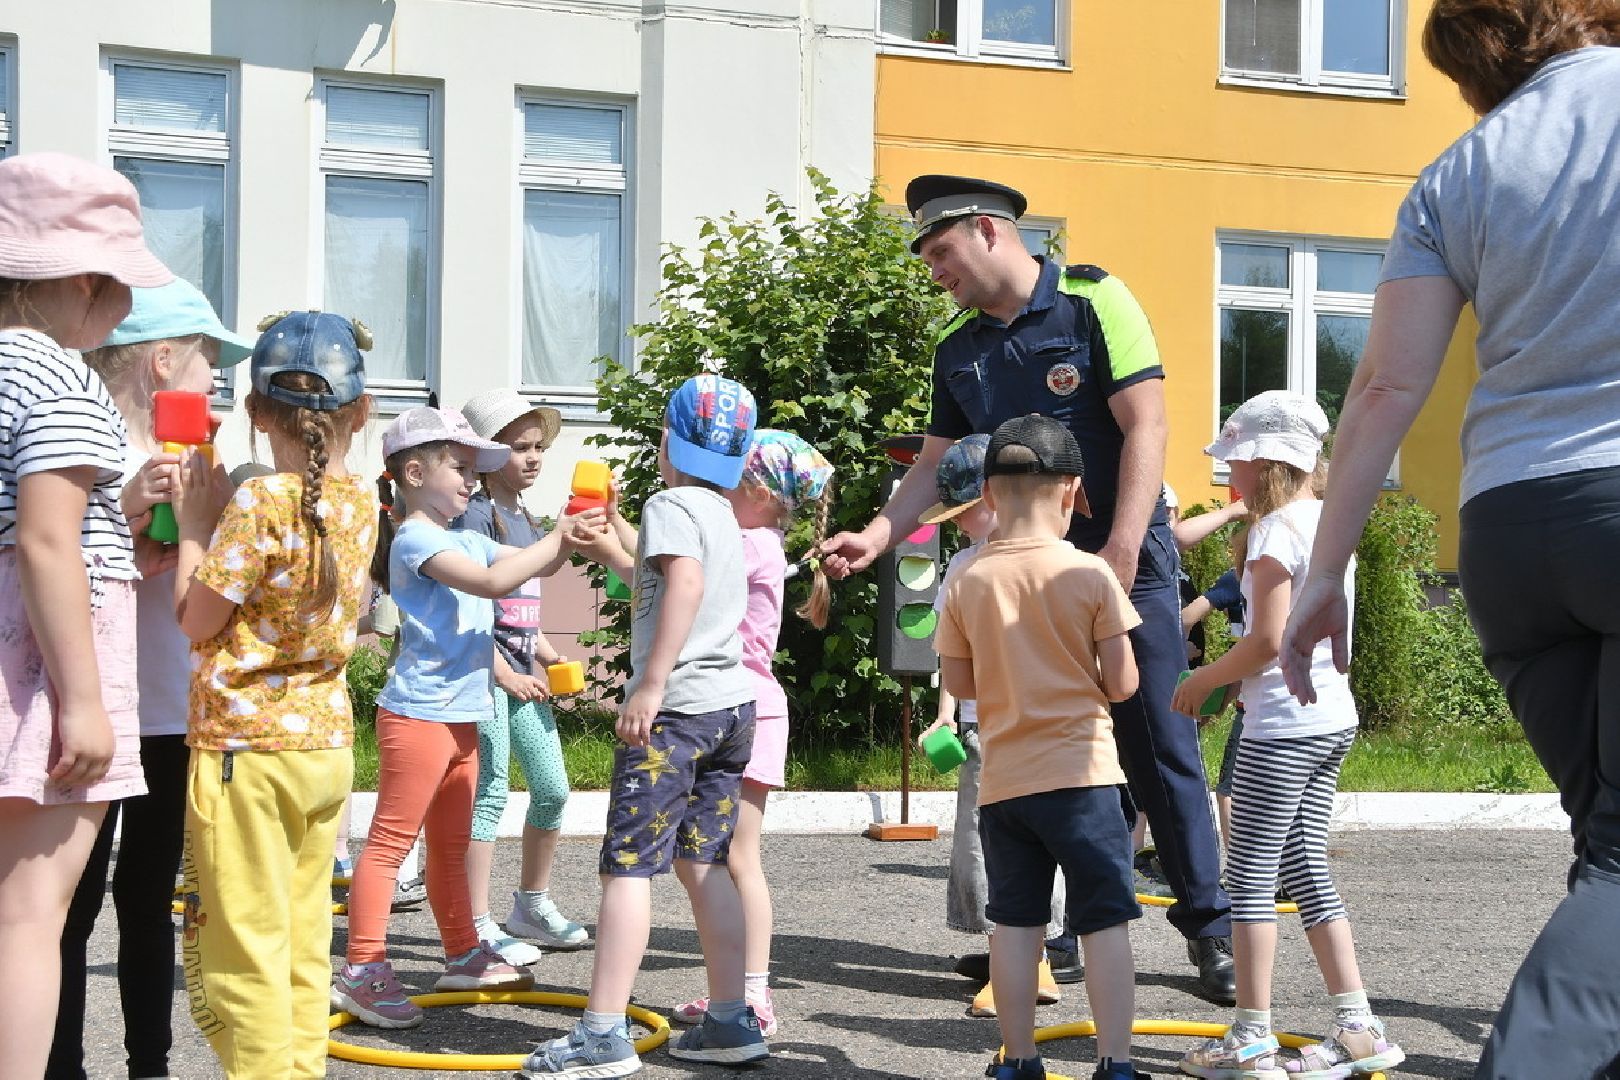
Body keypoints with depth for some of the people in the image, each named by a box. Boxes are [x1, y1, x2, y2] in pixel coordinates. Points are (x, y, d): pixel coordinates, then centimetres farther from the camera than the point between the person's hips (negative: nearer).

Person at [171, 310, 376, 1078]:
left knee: (242, 947, -2)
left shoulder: (258, 504, -16)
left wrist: (194, 525, 1)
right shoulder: (358, 500, 4)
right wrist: (219, 515, 6)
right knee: (303, 943, 13)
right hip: (327, 744, 7)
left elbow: (196, 619, -9)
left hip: (247, 747, -7)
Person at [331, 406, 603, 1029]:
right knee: (390, 840, -8)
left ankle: (463, 955, 29)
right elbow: (492, 581, -26)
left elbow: (532, 566, 21)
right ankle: (362, 971, -8)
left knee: (451, 844, 19)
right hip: (419, 714, -10)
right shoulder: (416, 540, -13)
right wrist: (557, 539, -21)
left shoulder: (466, 540, 16)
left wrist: (569, 535, 1)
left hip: (462, 715, 10)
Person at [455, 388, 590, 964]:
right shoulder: (479, 513, -11)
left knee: (552, 788, 11)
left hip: (522, 674, 9)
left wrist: (547, 657, 13)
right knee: (488, 795, -6)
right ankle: (479, 926, -2)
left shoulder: (523, 517, 16)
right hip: (486, 673, -9)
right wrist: (503, 674, -18)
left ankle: (532, 905, 27)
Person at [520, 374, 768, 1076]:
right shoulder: (722, 516, 19)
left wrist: (650, 685, -29)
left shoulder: (669, 504, -7)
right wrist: (612, 546, 39)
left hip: (676, 704, -9)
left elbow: (685, 582, -26)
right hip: (732, 703, 9)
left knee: (628, 863, -8)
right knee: (701, 861, 14)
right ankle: (731, 1020, 14)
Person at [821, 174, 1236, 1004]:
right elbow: (936, 464, 14)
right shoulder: (960, 347, 11)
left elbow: (1145, 426, -12)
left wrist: (1122, 550, -19)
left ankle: (1209, 927, 2)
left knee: (1159, 746, -5)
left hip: (1124, 556, -5)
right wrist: (876, 538, -3)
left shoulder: (1092, 302, -7)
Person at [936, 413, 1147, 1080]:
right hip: (1082, 774, -3)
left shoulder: (967, 582, -1)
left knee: (1015, 922, 10)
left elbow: (958, 682, 7)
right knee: (1104, 922, 2)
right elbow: (1122, 684, -6)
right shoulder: (1089, 574, -8)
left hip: (1002, 779, 3)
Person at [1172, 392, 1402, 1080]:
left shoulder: (1275, 529, -14)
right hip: (1334, 716, 9)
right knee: (1305, 866, 12)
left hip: (1283, 724, -9)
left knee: (1251, 871, -3)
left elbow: (1268, 638, -20)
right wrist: (1231, 678, 17)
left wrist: (1205, 679, -5)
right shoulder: (1330, 521, 13)